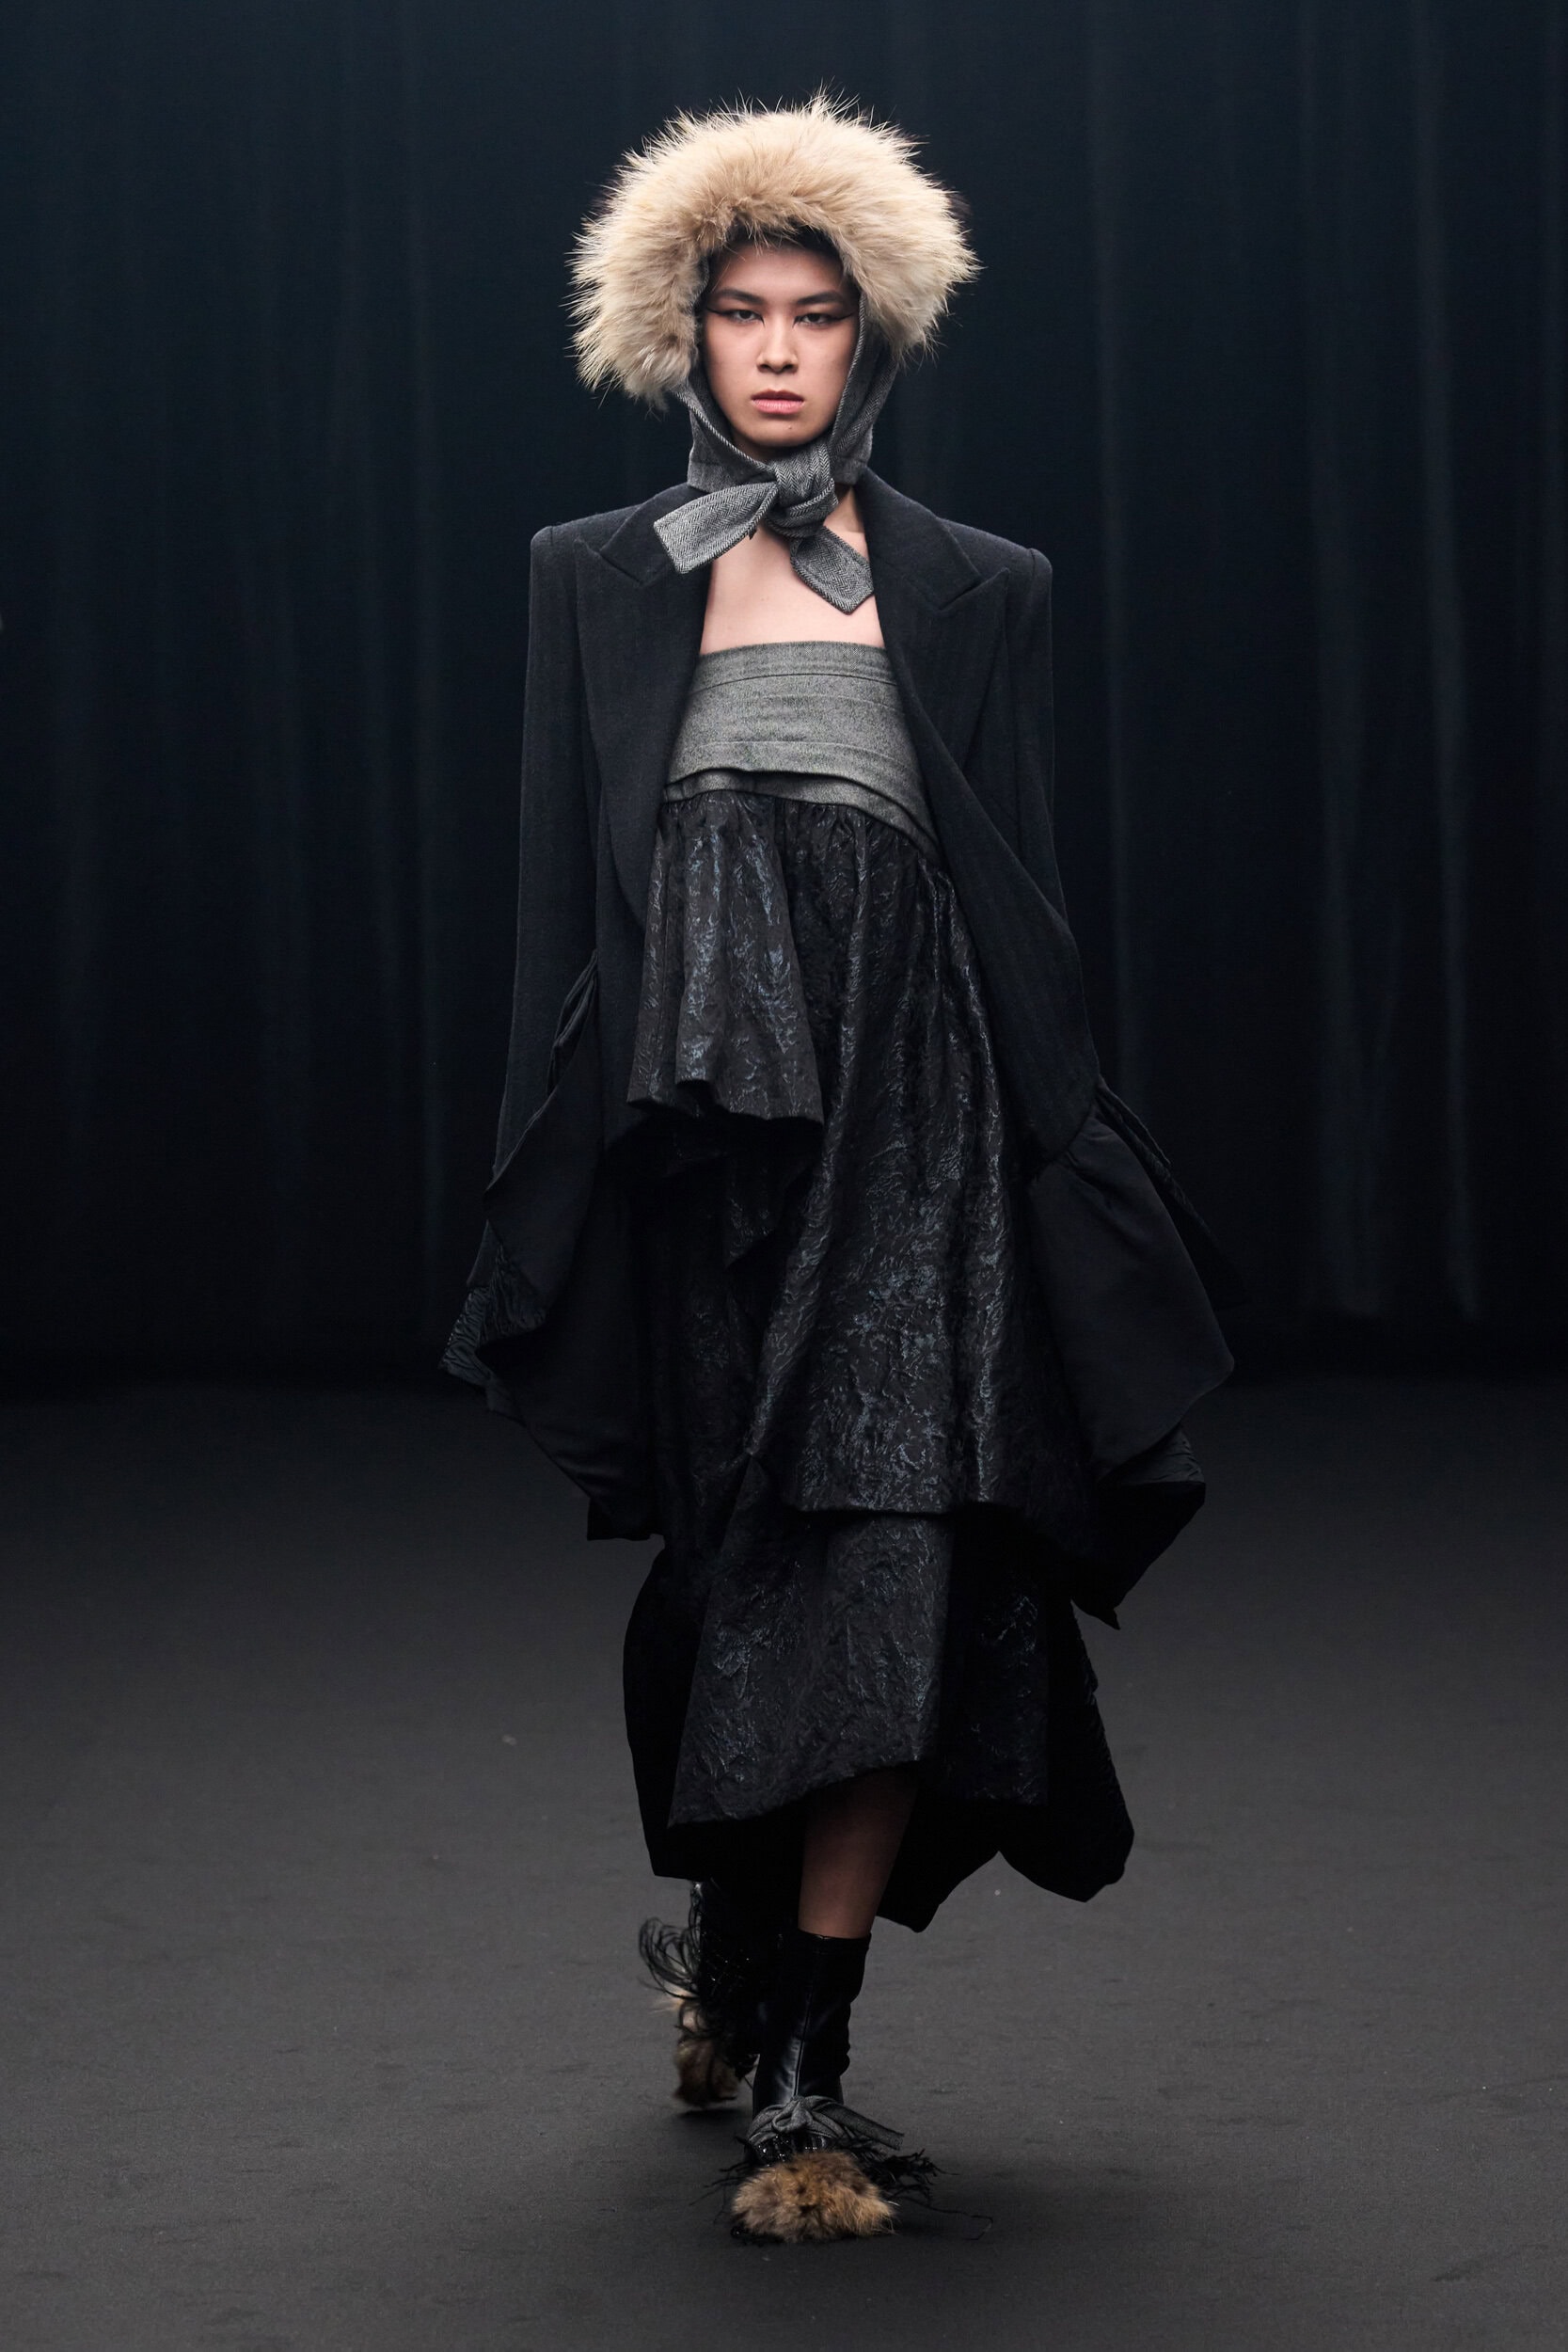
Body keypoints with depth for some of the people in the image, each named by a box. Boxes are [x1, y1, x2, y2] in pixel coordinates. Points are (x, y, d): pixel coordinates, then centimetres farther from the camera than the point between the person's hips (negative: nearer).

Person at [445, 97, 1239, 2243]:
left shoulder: (974, 593, 7)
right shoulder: (597, 580, 8)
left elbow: (1027, 900, 6)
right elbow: (558, 892, 6)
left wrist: (1060, 1159, 0)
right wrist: (551, 1182, 0)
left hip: (907, 1123, -1)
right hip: (692, 1121, 1)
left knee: (885, 1569, -9)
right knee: (723, 1567, 10)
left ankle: (802, 2064, -5)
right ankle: (733, 1938, 36)